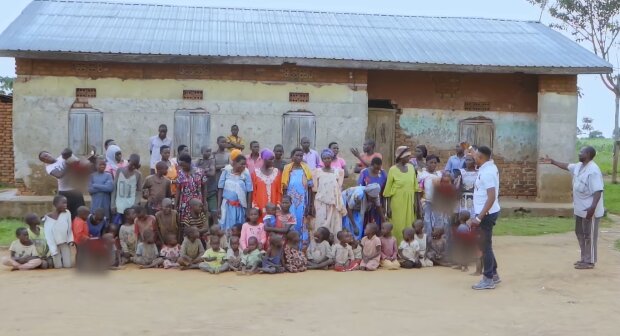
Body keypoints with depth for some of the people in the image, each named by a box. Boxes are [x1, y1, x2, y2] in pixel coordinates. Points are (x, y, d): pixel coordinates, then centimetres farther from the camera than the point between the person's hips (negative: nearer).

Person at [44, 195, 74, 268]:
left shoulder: (67, 213, -6)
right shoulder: (48, 218, -12)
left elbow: (69, 229, 2)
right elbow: (48, 235, -10)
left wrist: (70, 240, -11)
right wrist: (53, 250, -14)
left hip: (65, 243, 2)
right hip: (54, 244, -2)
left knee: (68, 265, -7)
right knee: (58, 266, -8)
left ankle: (62, 257, 22)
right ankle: (52, 258, 22)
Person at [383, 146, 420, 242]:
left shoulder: (411, 167, 4)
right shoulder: (393, 170, -9)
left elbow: (415, 187, 9)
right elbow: (388, 191, -6)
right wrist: (388, 207, -8)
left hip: (409, 203, 4)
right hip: (397, 203, -4)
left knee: (409, 226, 7)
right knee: (398, 227, -1)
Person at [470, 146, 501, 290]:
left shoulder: (487, 172, -22)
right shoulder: (489, 167, 7)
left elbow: (491, 197, -28)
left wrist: (479, 217, -27)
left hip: (487, 213, -10)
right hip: (487, 212, 10)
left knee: (485, 246, -2)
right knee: (485, 244, 18)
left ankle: (488, 279, 6)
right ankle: (493, 274, 28)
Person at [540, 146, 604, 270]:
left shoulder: (593, 170, -23)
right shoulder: (579, 166, 7)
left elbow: (598, 191, -27)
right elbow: (567, 166, 27)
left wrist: (593, 207, -32)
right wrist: (552, 161, 27)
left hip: (589, 210, -10)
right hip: (580, 209, 10)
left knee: (589, 236, 0)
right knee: (580, 233, 17)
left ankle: (590, 262, 9)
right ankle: (585, 258, 28)